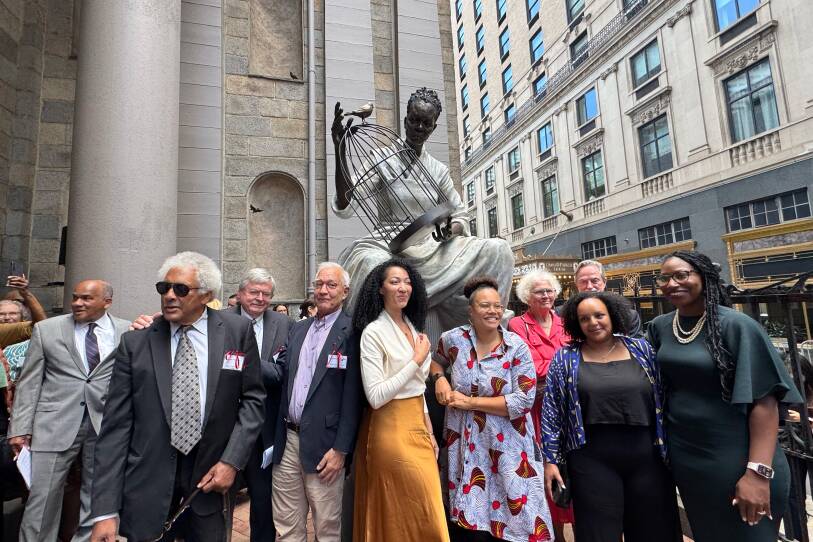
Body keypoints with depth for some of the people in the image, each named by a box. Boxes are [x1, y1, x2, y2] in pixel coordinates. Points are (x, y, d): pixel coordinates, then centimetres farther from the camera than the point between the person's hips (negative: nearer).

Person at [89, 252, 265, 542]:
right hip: (148, 483, 0)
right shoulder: (135, 342, -5)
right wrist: (105, 511, -8)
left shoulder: (238, 331, -6)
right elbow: (116, 426, -6)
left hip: (210, 477, 0)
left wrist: (232, 461, -9)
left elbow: (253, 398, 0)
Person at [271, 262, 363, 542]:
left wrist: (341, 450, -14)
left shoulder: (351, 332, -10)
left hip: (323, 445, -5)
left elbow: (352, 396, -13)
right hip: (287, 440, 6)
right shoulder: (297, 328, 11)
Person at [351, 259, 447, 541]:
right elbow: (376, 397, -21)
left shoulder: (413, 328, 9)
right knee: (401, 517, 4)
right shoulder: (373, 332, -15)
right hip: (391, 430, -7)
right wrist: (417, 360, -17)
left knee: (425, 512, 16)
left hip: (417, 426, 7)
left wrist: (429, 431, 14)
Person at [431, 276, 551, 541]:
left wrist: (470, 402, -14)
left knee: (514, 512, 6)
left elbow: (523, 400, -15)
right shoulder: (454, 339, -4)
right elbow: (436, 360, 18)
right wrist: (439, 378, -5)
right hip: (467, 445, 2)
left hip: (507, 446, -1)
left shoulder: (517, 347, -10)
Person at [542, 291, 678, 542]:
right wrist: (550, 459, -3)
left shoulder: (642, 349, 4)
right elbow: (551, 412, 0)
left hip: (647, 457, 2)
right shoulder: (565, 358, -1)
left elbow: (663, 398, 9)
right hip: (592, 461, -2)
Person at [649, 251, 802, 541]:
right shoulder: (659, 327, 0)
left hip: (735, 461, -5)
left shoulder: (736, 325, -15)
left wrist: (758, 472, -21)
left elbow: (764, 400, -17)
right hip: (683, 458, 5)